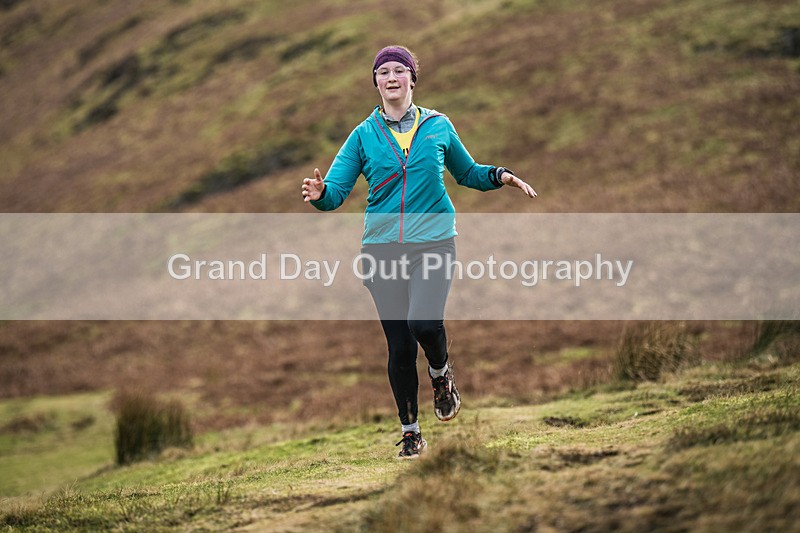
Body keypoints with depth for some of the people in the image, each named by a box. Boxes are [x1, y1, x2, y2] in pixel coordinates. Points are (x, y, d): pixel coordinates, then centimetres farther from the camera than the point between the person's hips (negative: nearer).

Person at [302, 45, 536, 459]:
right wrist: (320, 194, -23)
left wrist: (501, 176, 4)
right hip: (382, 247, 1)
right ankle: (410, 433, 17)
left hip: (433, 241, -1)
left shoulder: (438, 126, 8)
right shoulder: (364, 135, 6)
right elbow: (336, 190, -1)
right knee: (399, 346, 1)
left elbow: (467, 173, 22)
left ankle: (441, 372, 10)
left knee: (424, 323, -25)